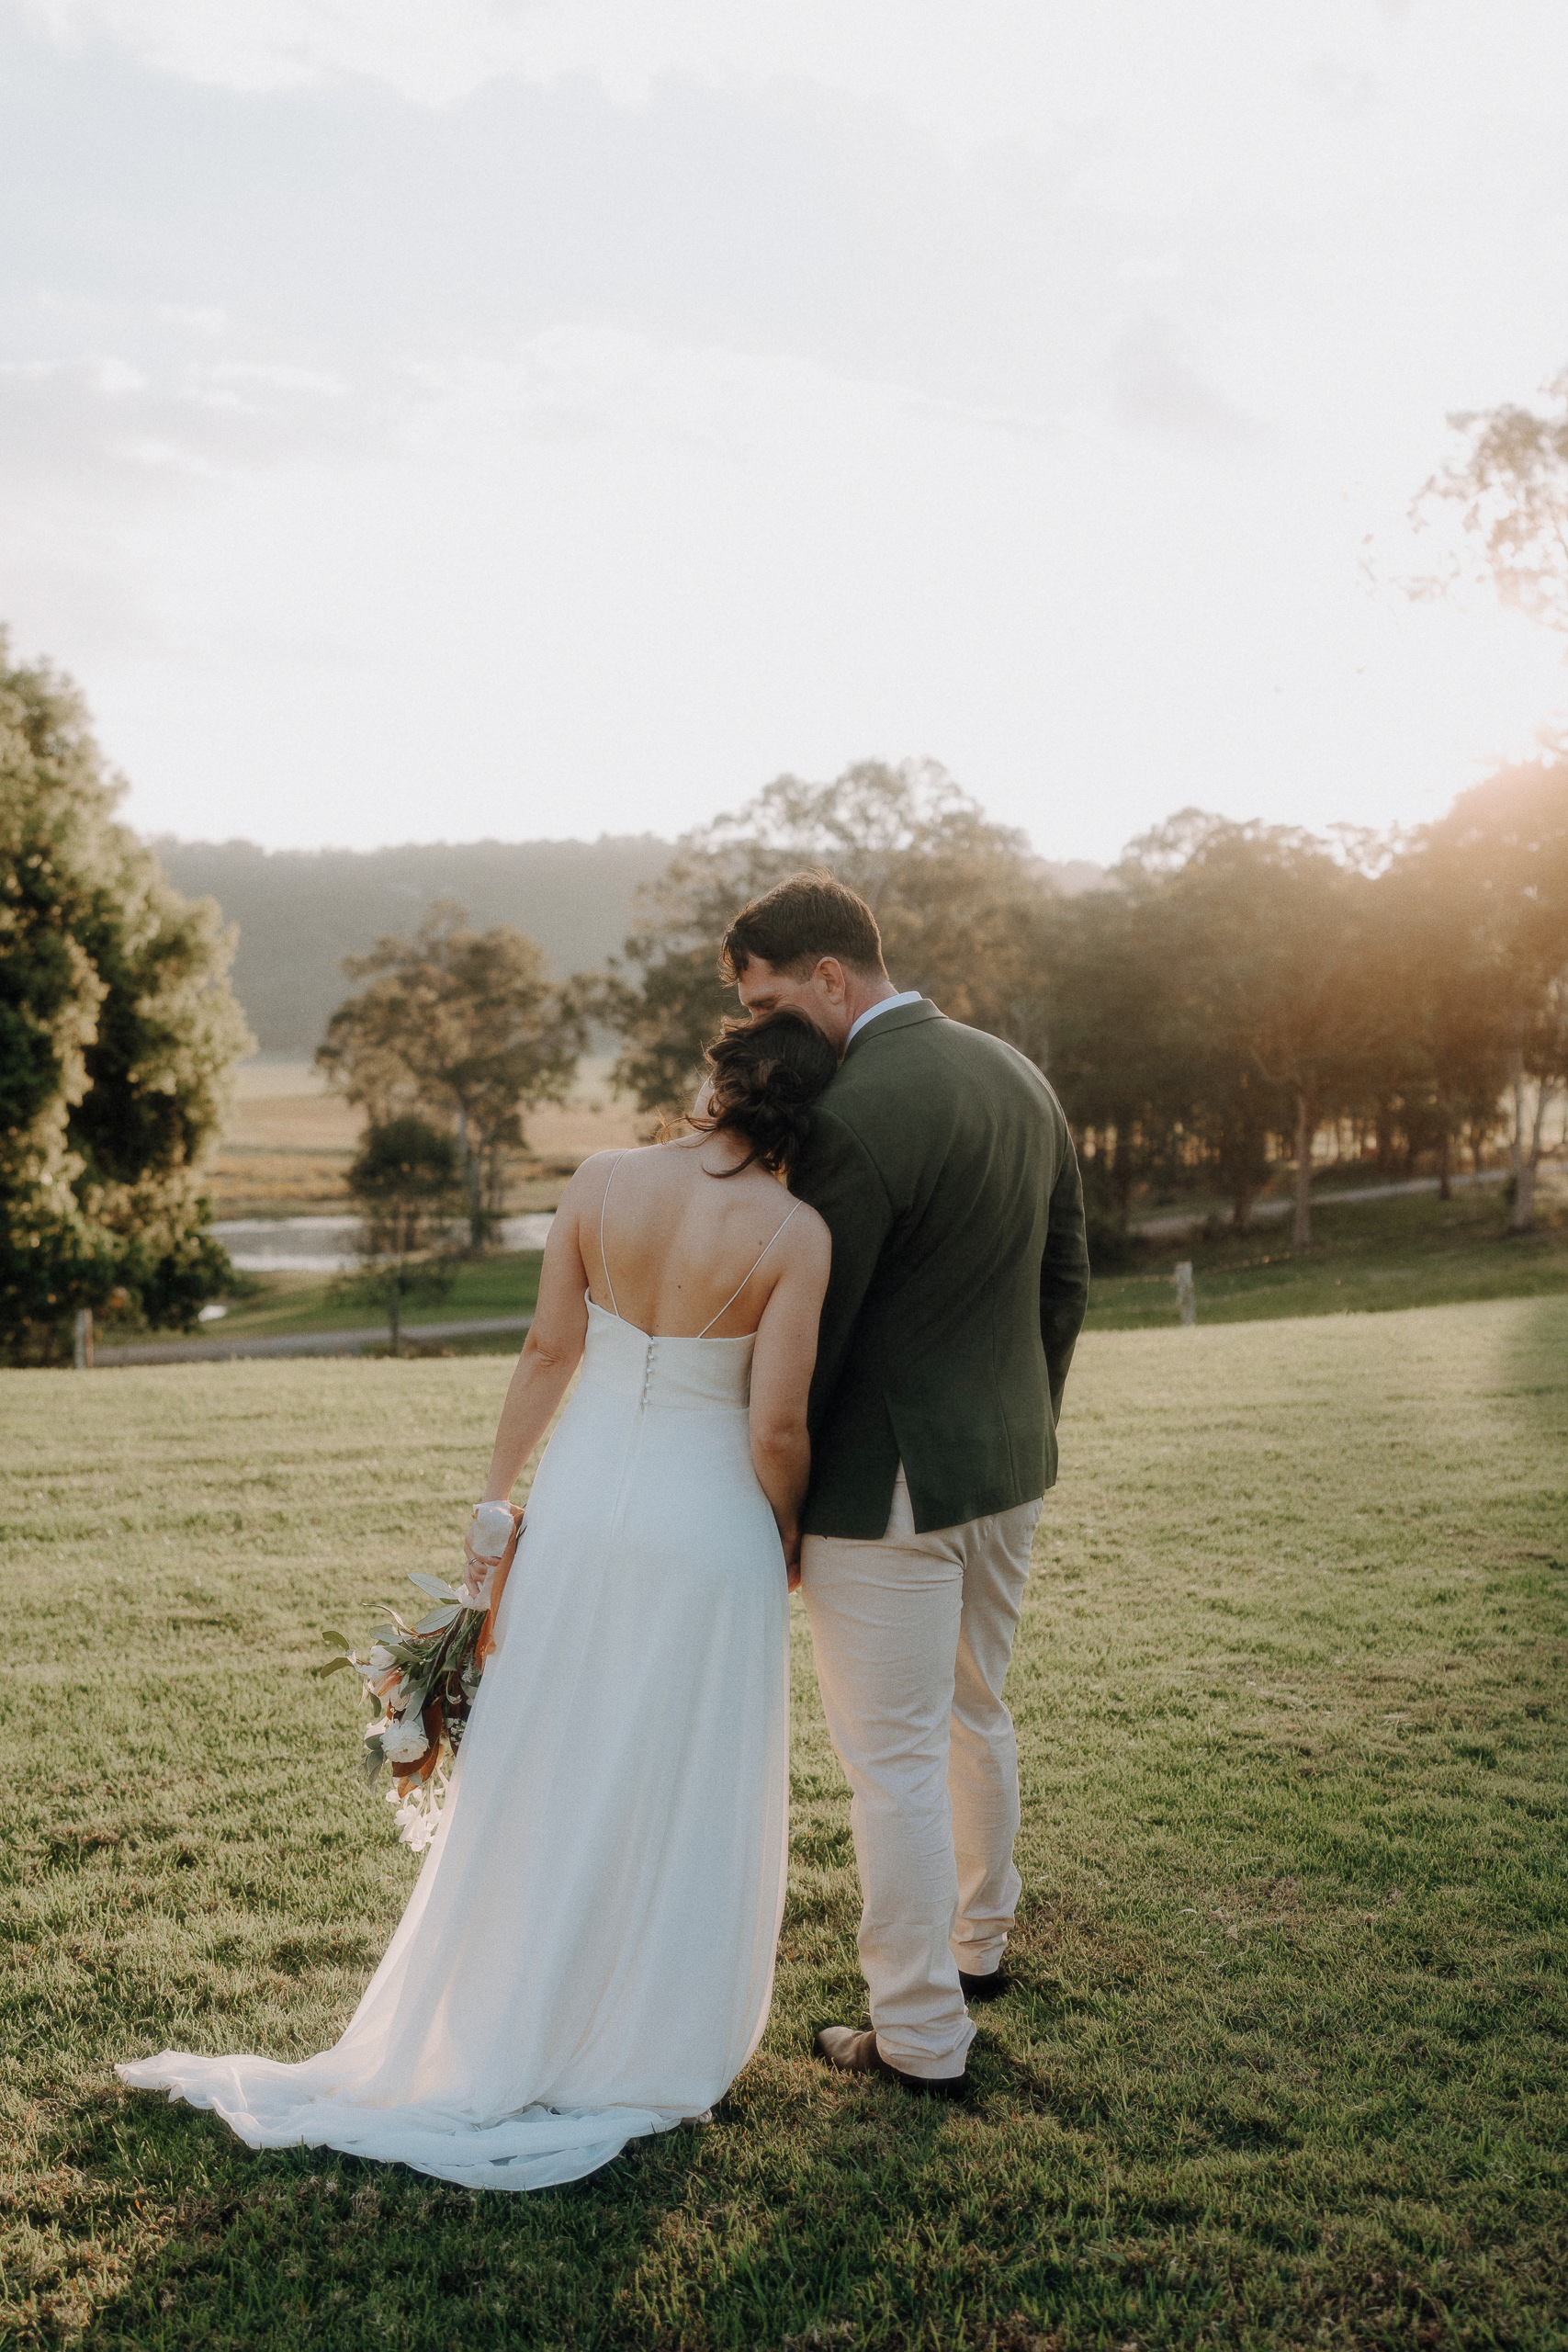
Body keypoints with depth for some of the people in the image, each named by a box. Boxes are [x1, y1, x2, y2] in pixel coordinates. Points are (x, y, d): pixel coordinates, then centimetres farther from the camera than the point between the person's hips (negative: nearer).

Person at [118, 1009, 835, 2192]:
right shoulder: (795, 1233, -15)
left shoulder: (601, 1181, -6)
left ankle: (499, 2037, 33)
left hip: (582, 1506, 3)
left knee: (548, 1777, 18)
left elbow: (548, 1353, 0)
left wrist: (497, 1490, 11)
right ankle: (648, 2050, 30)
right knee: (680, 1795, 14)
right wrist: (787, 1533, 4)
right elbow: (776, 1427, -16)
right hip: (708, 1526, -3)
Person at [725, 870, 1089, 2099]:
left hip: (888, 1486, -9)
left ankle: (921, 2038, 18)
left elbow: (808, 1336, -18)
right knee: (974, 1714, 26)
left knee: (895, 1763, 5)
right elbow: (1066, 1281, 11)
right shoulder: (1018, 1075, 4)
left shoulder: (851, 1118, -23)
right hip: (1006, 1464, 9)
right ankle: (979, 1942, 45)